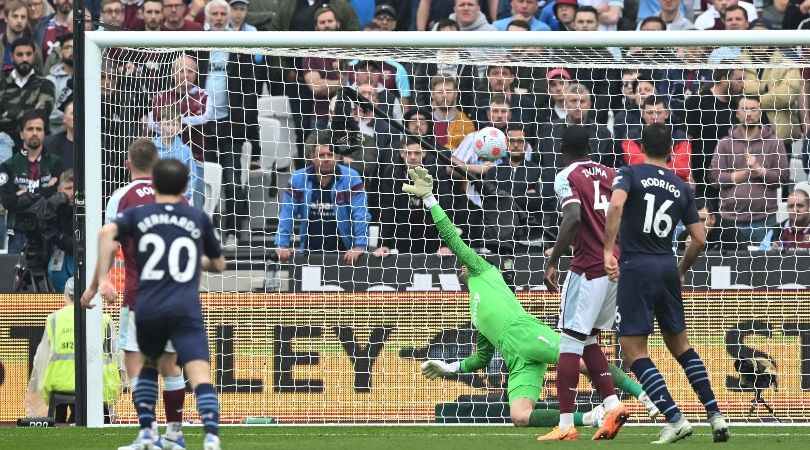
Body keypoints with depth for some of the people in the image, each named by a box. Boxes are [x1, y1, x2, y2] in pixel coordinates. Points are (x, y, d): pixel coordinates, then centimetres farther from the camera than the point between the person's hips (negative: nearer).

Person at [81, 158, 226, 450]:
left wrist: (99, 280, -11)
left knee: (149, 364, 30)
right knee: (200, 377, -14)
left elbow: (107, 232, -10)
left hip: (148, 309, 2)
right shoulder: (199, 219, 16)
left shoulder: (137, 215, 12)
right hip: (187, 310, -2)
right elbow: (218, 265, 29)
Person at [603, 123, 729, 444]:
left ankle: (675, 420, -14)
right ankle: (715, 415, 12)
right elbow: (699, 239, 10)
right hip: (668, 267, 5)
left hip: (637, 267, -5)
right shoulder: (682, 188, 11)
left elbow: (616, 204, -23)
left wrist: (608, 250, -21)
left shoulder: (629, 174, -1)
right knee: (680, 345, 19)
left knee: (633, 353, -3)